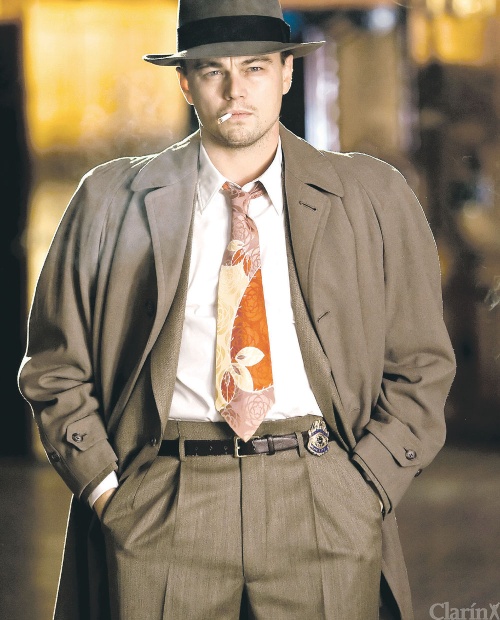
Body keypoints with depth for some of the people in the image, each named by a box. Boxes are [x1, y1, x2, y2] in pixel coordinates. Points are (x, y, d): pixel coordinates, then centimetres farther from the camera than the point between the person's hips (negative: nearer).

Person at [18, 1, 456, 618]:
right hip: (157, 516, 0)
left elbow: (420, 366, 9)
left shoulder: (372, 197, 8)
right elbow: (55, 367, 9)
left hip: (323, 505, 0)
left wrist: (367, 488, -2)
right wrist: (103, 488, -2)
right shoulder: (111, 201, 7)